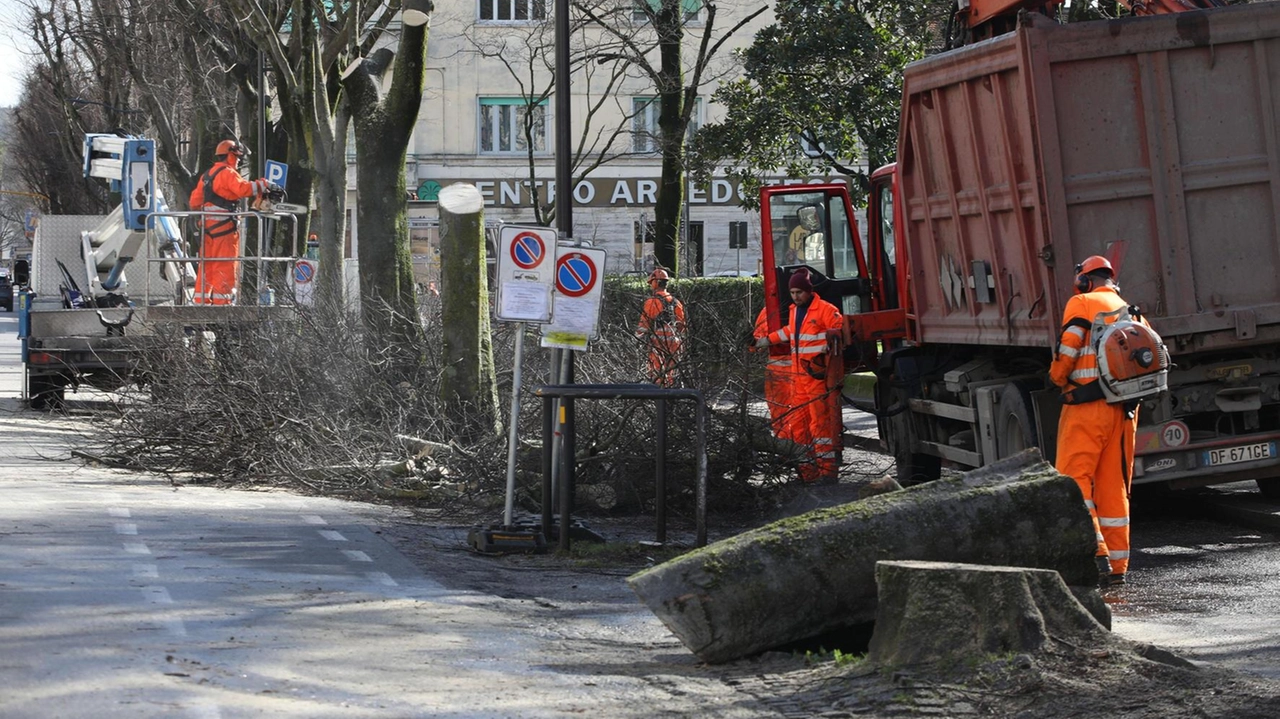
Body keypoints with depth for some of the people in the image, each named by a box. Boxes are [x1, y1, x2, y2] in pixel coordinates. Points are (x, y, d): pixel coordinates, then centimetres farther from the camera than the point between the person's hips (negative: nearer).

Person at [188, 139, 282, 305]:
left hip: (208, 225, 9)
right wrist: (265, 186, -22)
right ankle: (222, 301, -11)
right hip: (224, 227, -9)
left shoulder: (207, 175, 19)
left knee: (206, 265, 10)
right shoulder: (227, 173, -9)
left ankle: (201, 301, 11)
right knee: (226, 266, -7)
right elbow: (244, 188, -27)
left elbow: (195, 202, 19)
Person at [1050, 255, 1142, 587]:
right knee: (1114, 487, 11)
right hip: (1125, 410, 7)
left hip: (1088, 407, -7)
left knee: (1073, 480, -6)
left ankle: (1094, 552, -20)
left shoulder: (1082, 304, -2)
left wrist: (1059, 379, 11)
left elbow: (1066, 353, -8)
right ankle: (1117, 565, 12)